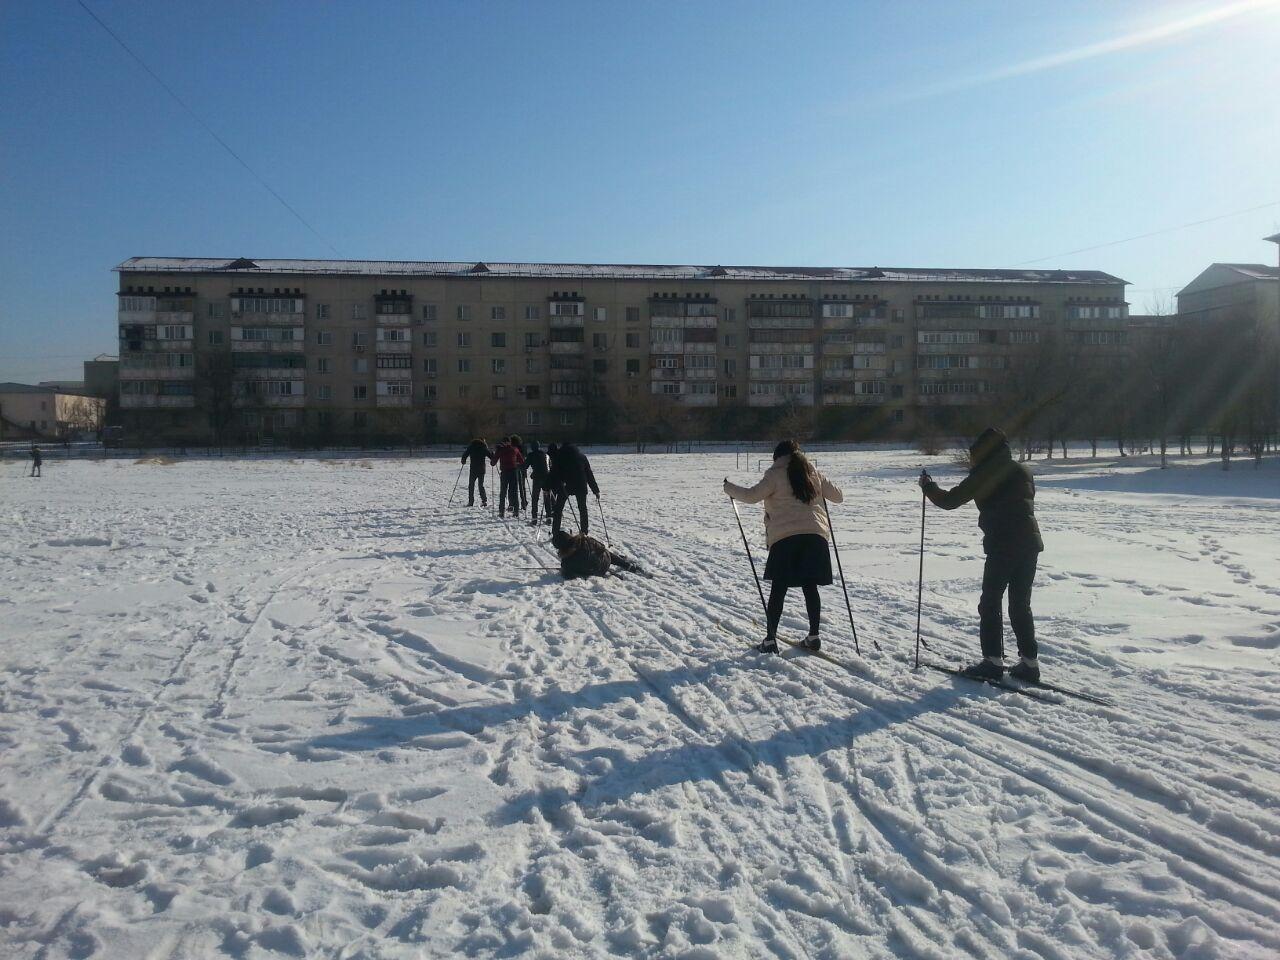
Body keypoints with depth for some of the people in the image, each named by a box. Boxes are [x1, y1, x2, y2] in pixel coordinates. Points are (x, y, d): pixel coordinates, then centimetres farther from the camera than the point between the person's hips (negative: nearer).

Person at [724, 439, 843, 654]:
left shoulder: (775, 475, 2)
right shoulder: (814, 473, 16)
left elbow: (752, 495, -7)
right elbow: (838, 496, 23)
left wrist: (729, 488, 8)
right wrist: (823, 491, 43)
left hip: (785, 537, -4)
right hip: (816, 535, 4)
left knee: (778, 589, 1)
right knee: (810, 587, 13)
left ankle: (770, 640, 1)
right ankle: (814, 636, 15)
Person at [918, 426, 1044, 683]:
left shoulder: (985, 472, -3)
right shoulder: (1023, 470, 15)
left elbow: (950, 500, -2)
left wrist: (928, 486, 16)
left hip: (1002, 545, -6)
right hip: (1030, 543, 6)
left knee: (990, 603, 5)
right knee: (1021, 605, 13)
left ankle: (993, 661, 4)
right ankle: (1029, 662, 12)